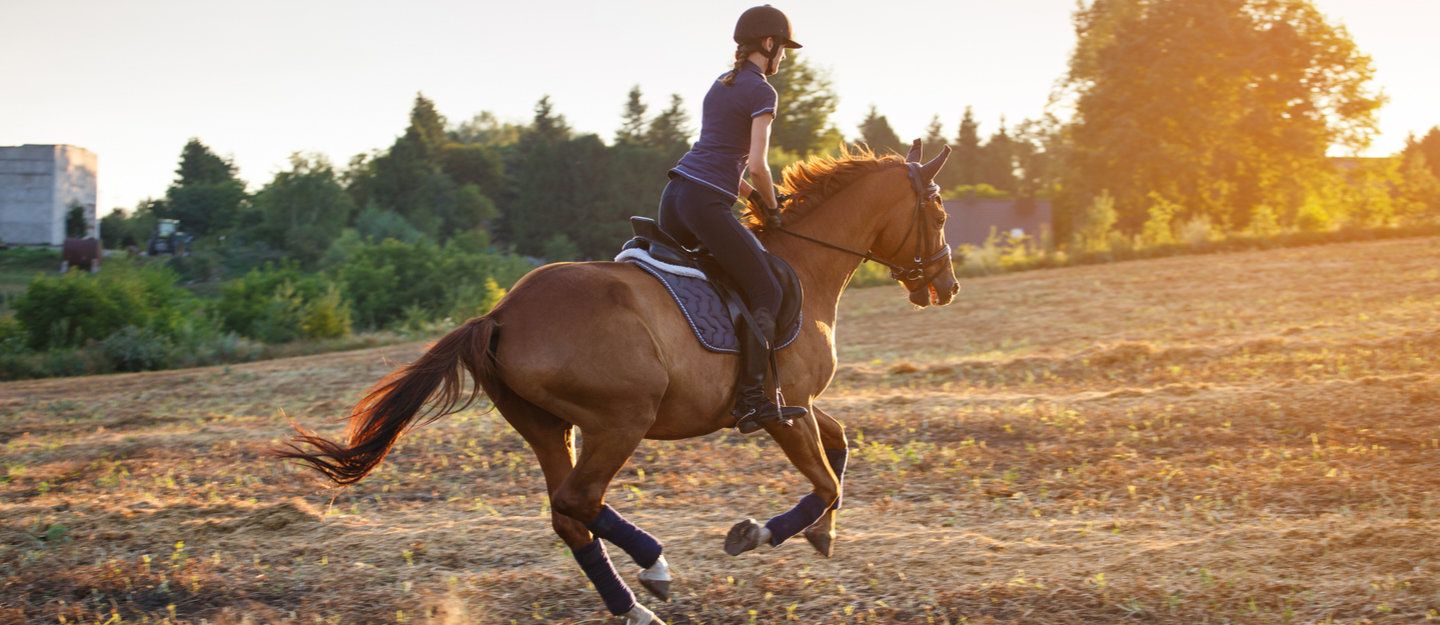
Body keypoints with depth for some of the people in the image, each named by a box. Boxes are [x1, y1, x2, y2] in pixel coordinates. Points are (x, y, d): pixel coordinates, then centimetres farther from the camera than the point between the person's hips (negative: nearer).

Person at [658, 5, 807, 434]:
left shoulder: (720, 85, 22)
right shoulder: (762, 92, -4)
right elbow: (757, 164, -12)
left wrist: (754, 198, 22)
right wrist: (771, 207, 4)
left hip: (675, 193, 8)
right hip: (708, 204, -8)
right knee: (766, 292, -2)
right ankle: (752, 400, -9)